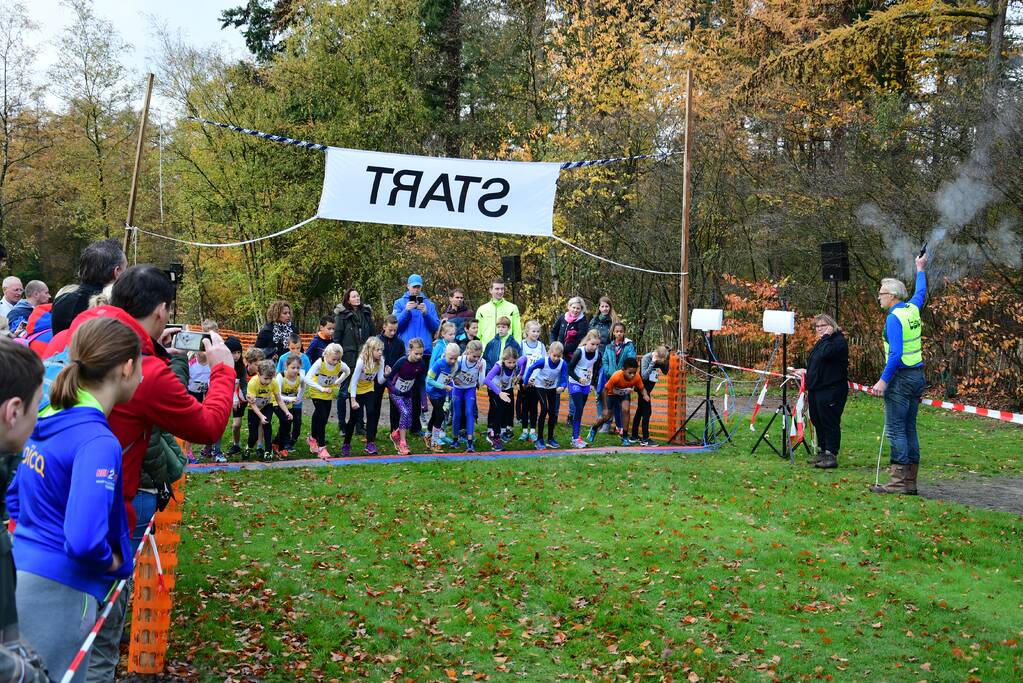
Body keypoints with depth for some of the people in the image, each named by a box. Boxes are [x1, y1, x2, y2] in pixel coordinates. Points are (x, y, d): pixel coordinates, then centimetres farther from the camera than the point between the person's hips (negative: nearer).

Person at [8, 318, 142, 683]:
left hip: (20, 570, 8)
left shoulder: (49, 419, 5)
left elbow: (14, 496, 19)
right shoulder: (98, 442, -22)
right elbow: (84, 542, -29)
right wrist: (117, 563, -11)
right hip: (57, 593, -8)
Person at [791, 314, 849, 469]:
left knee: (829, 422, -7)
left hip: (831, 391, -10)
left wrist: (826, 337, -16)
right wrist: (806, 371, 24)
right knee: (817, 420, 14)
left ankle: (831, 455, -4)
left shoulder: (839, 341, -9)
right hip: (816, 389, 10)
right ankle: (821, 451, 23)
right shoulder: (821, 343, 22)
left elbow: (826, 353, -28)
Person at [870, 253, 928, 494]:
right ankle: (910, 482, 11)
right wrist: (920, 269, 48)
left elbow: (896, 354, -23)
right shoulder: (912, 309, 9)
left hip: (901, 377, -9)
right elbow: (921, 292, 32)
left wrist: (884, 380, -23)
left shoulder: (894, 318, -15)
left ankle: (899, 481, -10)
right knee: (909, 429, 10)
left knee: (895, 429, -8)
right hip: (917, 375, 9)